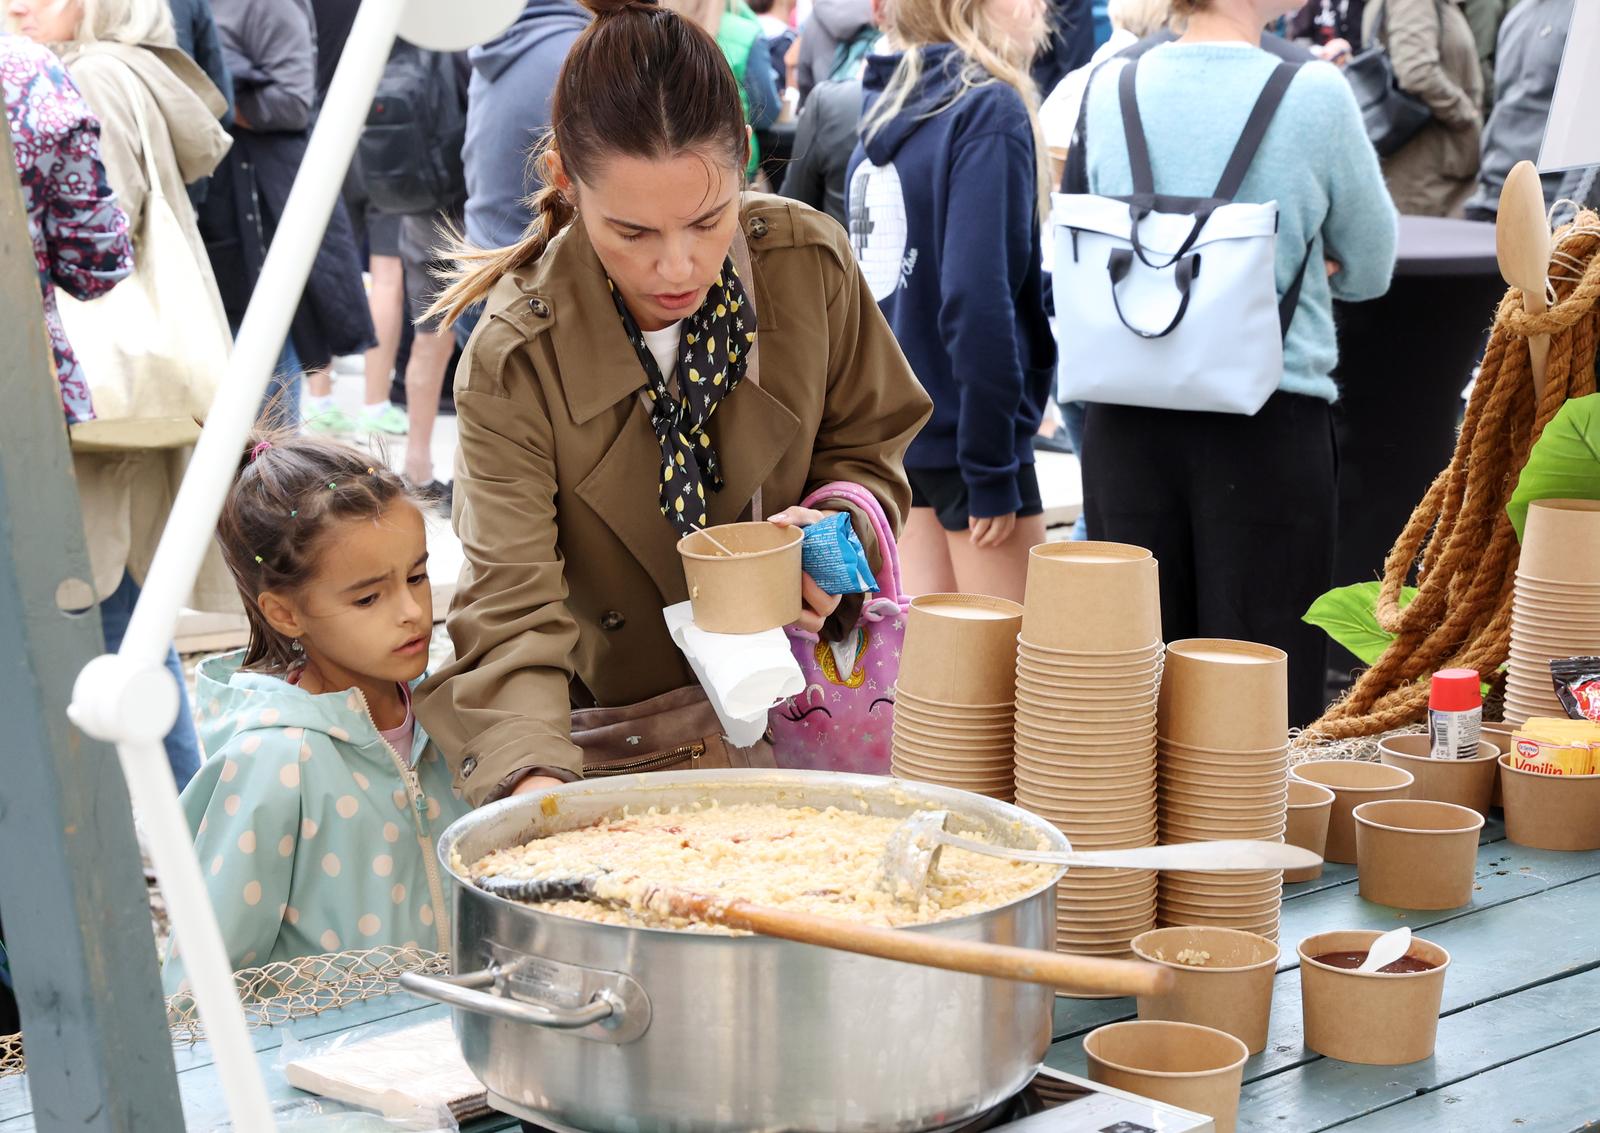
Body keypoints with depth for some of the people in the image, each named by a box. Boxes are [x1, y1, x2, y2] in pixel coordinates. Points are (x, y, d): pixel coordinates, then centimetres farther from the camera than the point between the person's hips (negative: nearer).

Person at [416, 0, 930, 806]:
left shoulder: (812, 265, -11)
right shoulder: (513, 365, -20)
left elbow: (866, 451, 7)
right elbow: (511, 612, -26)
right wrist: (535, 784, -44)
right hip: (616, 733, -1)